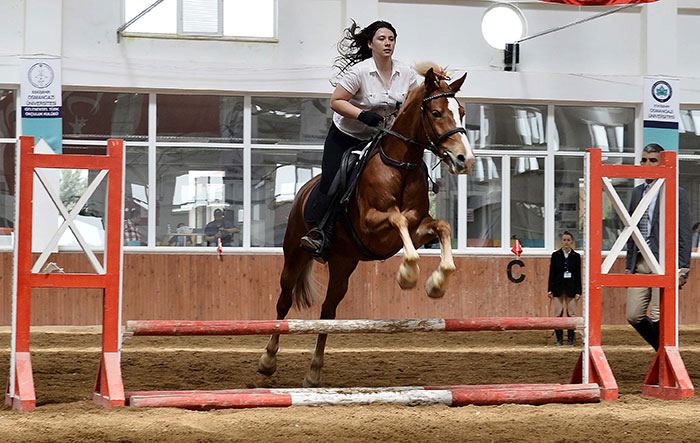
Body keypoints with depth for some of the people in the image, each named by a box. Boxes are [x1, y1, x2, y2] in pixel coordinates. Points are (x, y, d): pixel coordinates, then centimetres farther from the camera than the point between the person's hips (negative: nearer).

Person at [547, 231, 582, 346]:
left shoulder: (576, 256, 3)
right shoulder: (556, 255, 3)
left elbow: (578, 275, 3)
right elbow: (551, 273, 4)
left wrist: (578, 292, -3)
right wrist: (550, 290, -1)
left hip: (571, 288, 0)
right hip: (558, 287, 0)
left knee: (571, 314, -1)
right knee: (558, 314, -1)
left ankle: (570, 339, 7)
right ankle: (559, 339, 6)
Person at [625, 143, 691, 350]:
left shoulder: (676, 193, -1)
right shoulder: (637, 192, 17)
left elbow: (684, 234, -3)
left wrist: (683, 268, -10)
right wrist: (628, 265, 17)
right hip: (640, 263, 6)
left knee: (658, 317, -11)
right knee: (634, 316, 1)